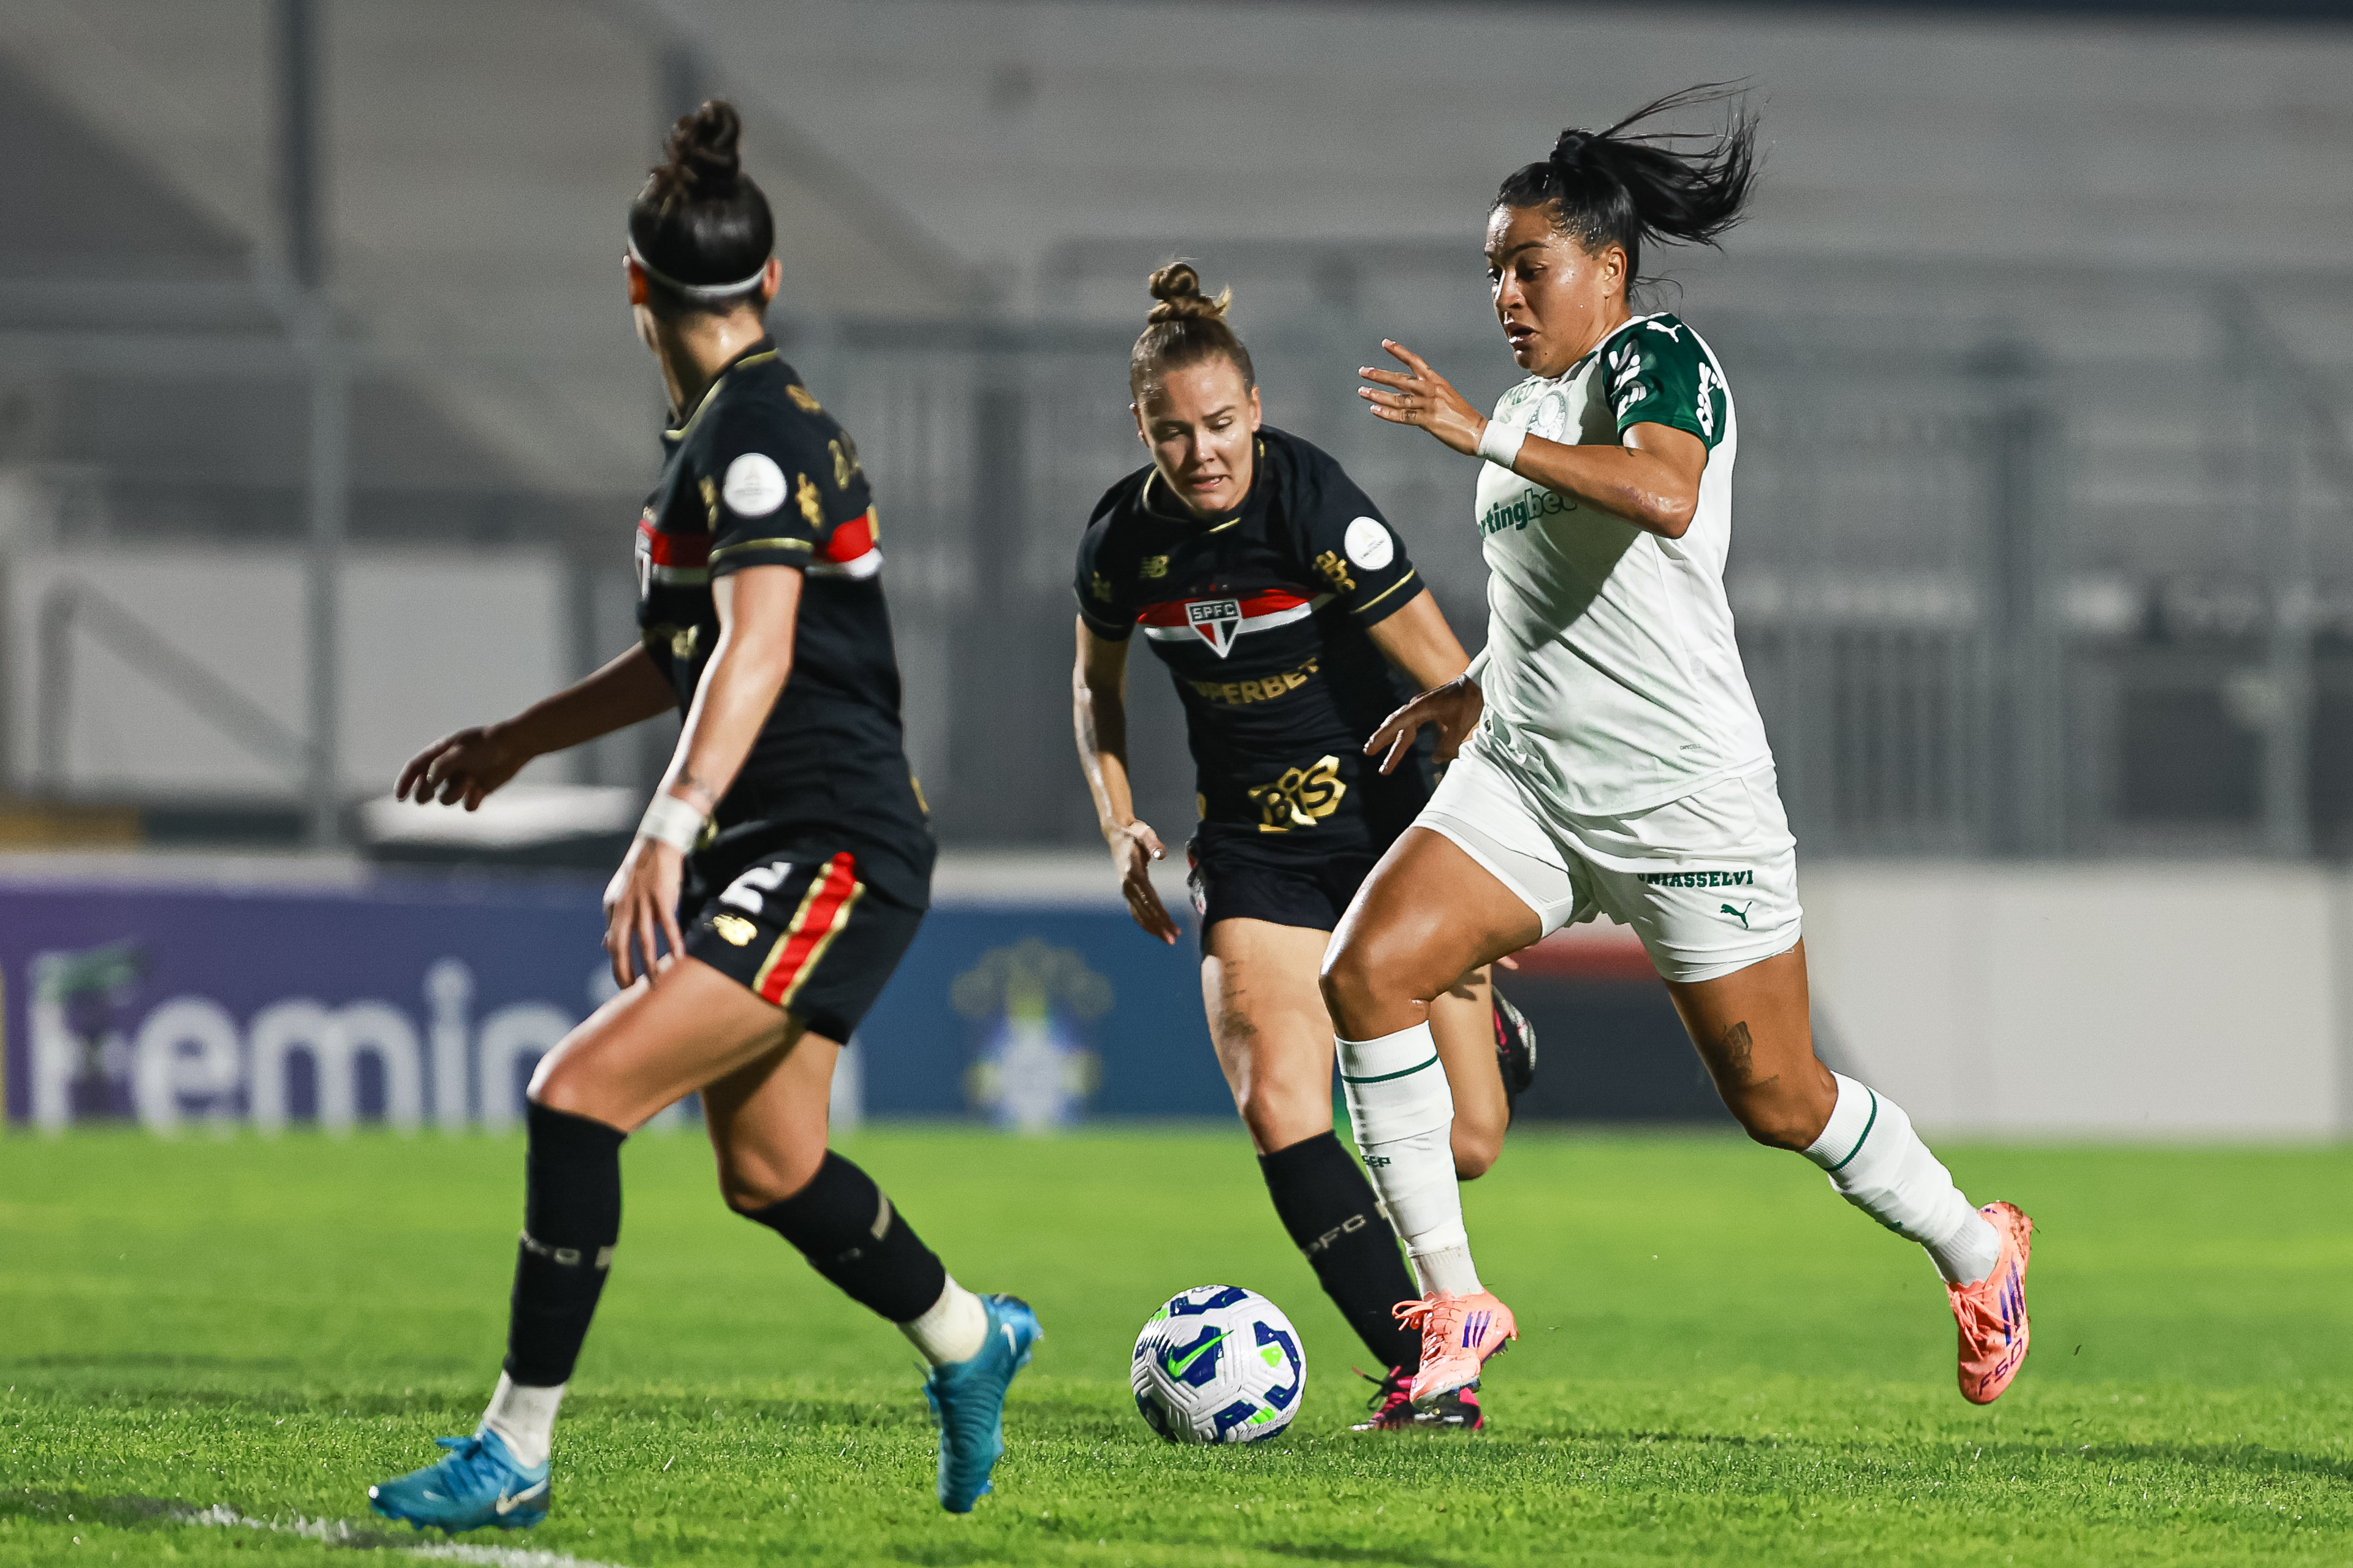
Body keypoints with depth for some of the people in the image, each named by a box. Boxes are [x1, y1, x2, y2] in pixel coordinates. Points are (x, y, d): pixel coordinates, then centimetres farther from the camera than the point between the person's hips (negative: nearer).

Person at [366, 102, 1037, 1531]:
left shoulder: (754, 432, -16)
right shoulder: (725, 429, 15)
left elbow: (757, 651, -29)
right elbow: (697, 652, 28)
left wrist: (671, 826, -40)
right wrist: (521, 738, 32)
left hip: (833, 851, -10)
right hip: (780, 855, 10)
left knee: (581, 1094, -20)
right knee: (769, 1173, 21)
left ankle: (516, 1453, -17)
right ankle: (971, 1345, 45)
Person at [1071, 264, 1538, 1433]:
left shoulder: (1312, 506, -21)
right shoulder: (1124, 537, -6)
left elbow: (1451, 681, -20)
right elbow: (1098, 683, 16)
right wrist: (1120, 823, 2)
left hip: (1388, 807, -3)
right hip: (1256, 845, 3)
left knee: (1462, 1146, -2)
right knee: (1281, 1117, -18)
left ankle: (1487, 1037, 36)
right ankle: (1420, 1370, -9)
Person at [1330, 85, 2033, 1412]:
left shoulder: (1655, 357, -10)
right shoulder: (1529, 411, 16)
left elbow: (1663, 495, -33)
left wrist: (1485, 438, -33)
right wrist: (1473, 691, 16)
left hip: (1684, 797, -7)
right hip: (1526, 782, 7)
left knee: (1777, 1101, 1)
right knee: (1367, 971, -15)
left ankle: (1975, 1250, 29)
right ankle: (1455, 1306, -11)